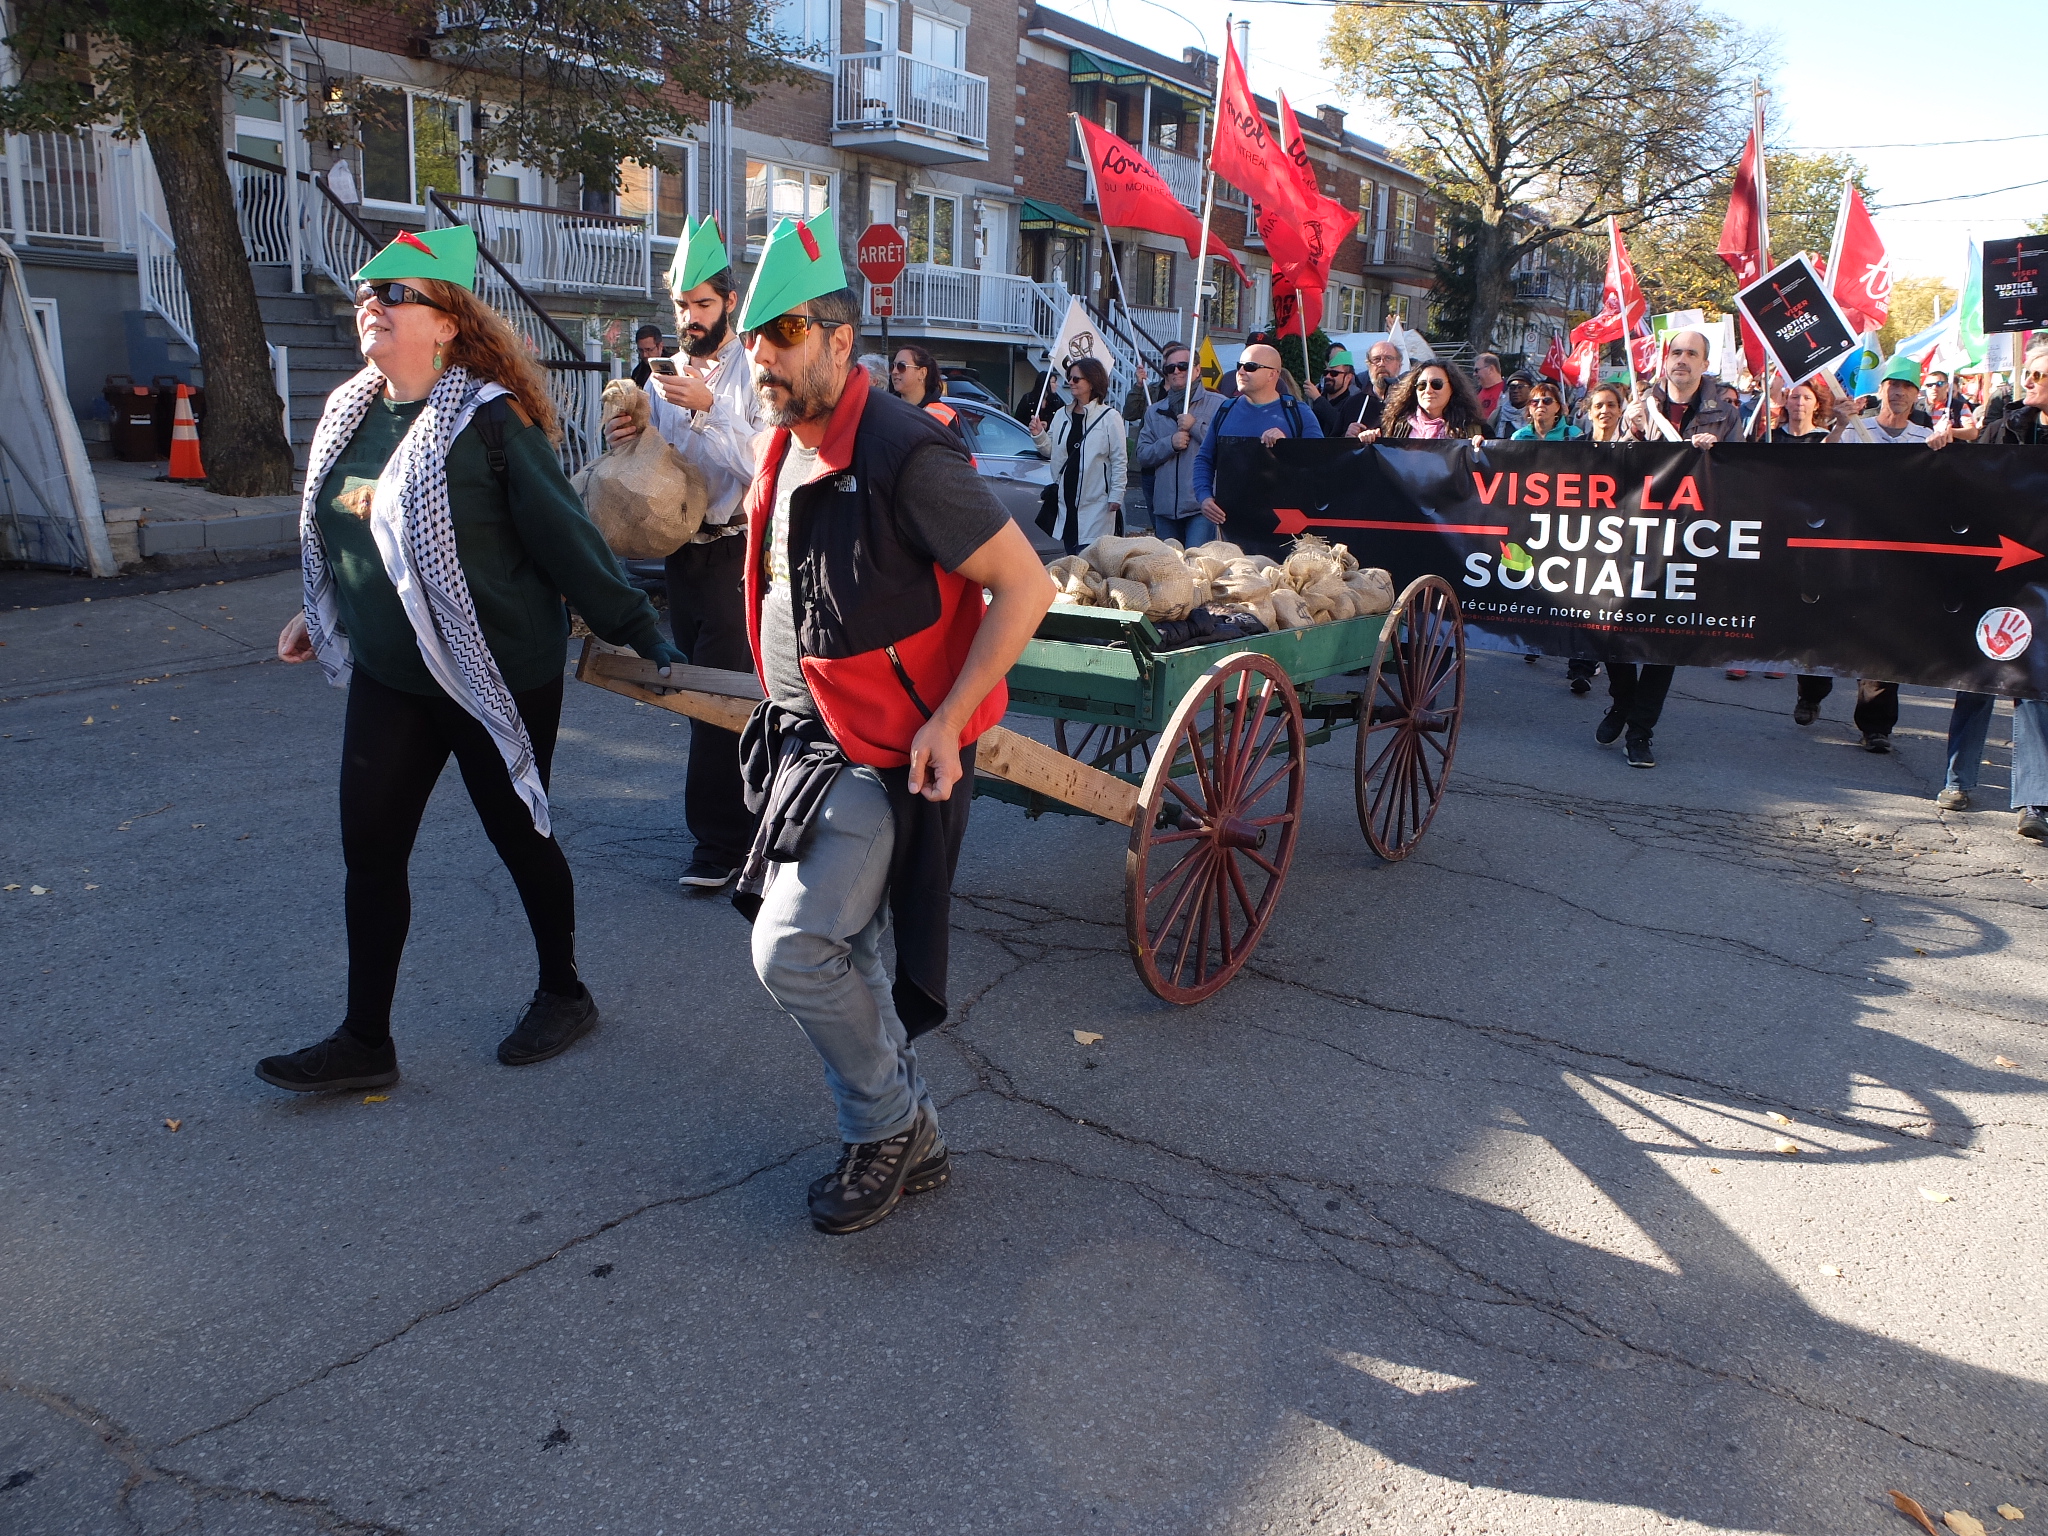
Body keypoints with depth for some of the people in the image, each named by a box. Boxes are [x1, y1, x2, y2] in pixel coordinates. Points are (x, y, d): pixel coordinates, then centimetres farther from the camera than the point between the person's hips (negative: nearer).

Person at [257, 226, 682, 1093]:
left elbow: (567, 540, -17)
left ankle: (563, 994, 32)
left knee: (519, 836, 9)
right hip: (387, 676, 7)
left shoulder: (490, 419, -16)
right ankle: (364, 1042, 20)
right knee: (369, 851, 7)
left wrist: (643, 639, -18)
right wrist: (320, 613, 25)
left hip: (500, 678, -7)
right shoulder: (348, 413, 6)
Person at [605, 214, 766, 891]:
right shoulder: (662, 380, 13)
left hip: (736, 550, -7)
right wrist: (626, 440, -3)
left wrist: (707, 410, -25)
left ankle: (719, 839, 1)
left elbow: (764, 464, -18)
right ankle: (745, 811, 26)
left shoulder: (754, 373, -7)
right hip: (683, 551, 7)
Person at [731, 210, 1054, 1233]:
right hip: (809, 739, 9)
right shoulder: (784, 456, 9)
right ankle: (908, 1144, 32)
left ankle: (887, 1126, 10)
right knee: (840, 957, 14)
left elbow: (1025, 587, -20)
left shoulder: (901, 455, -20)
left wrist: (946, 720, -21)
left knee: (793, 948, -15)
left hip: (893, 755, -9)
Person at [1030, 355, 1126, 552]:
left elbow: (1120, 460, -8)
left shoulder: (1109, 417, -6)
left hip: (1096, 503, -6)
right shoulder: (1061, 415, 11)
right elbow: (1051, 451, 17)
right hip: (1066, 499, 6)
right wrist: (1039, 434, -2)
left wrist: (1116, 497, -12)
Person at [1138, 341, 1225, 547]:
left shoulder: (1217, 404, 1)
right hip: (1165, 507, 5)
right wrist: (1170, 443, -8)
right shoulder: (1155, 412, 18)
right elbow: (1142, 456, 8)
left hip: (1202, 506, -5)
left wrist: (1195, 426, -12)